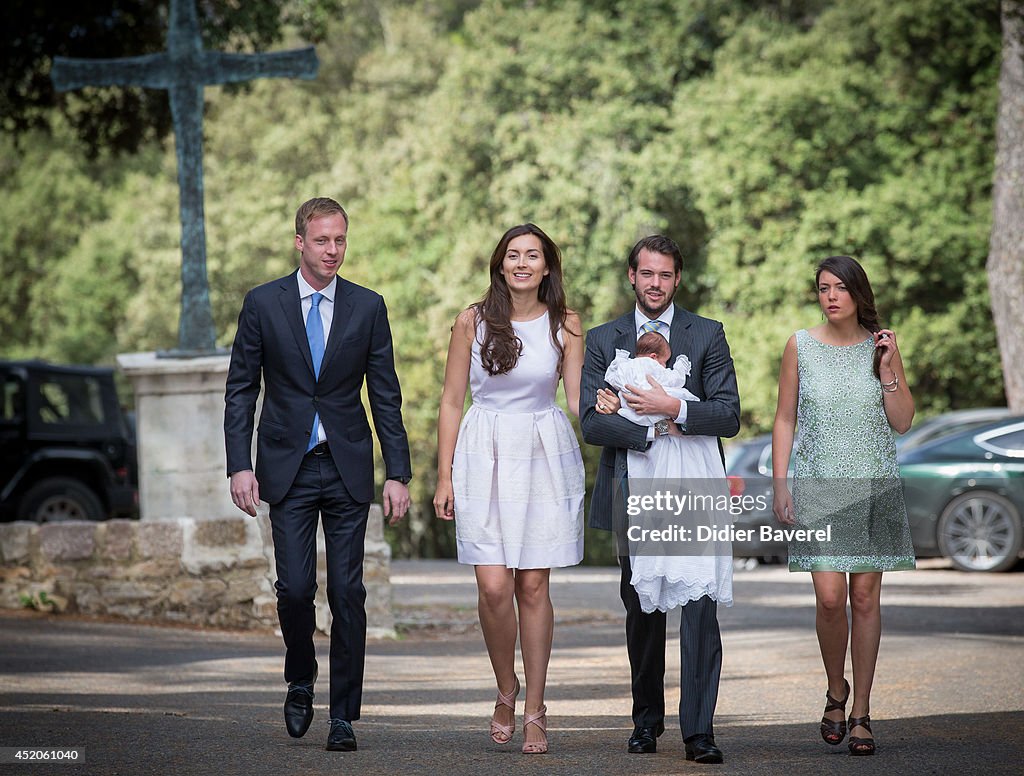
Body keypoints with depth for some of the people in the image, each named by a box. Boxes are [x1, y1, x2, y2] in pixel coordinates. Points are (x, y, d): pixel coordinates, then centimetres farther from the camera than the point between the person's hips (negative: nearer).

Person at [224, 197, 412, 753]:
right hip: (288, 467, -1)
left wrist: (398, 473, -1)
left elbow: (385, 396, 5)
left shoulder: (368, 307, 3)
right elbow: (241, 390, 3)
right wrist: (239, 466, -6)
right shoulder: (263, 304, 1)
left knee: (347, 592, -1)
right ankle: (300, 680, 21)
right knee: (295, 586, -7)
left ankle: (343, 716, 6)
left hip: (348, 467, 1)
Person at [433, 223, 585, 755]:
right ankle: (506, 691, 15)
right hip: (485, 456, 0)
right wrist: (445, 477, 2)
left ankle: (535, 712, 10)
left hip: (546, 456, 1)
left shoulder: (565, 325, 4)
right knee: (494, 587, -9)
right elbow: (451, 403, 5)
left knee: (533, 587, 1)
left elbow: (578, 399, 5)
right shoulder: (473, 321, 2)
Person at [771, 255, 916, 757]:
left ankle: (861, 714, 8)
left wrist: (888, 370, -9)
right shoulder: (801, 346, 3)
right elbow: (785, 420, 5)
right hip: (818, 485, -1)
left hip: (874, 487, 1)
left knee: (865, 597, 0)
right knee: (830, 597, -11)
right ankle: (835, 692, 14)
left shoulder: (881, 346, 4)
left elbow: (902, 423, 4)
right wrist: (780, 486, -1)